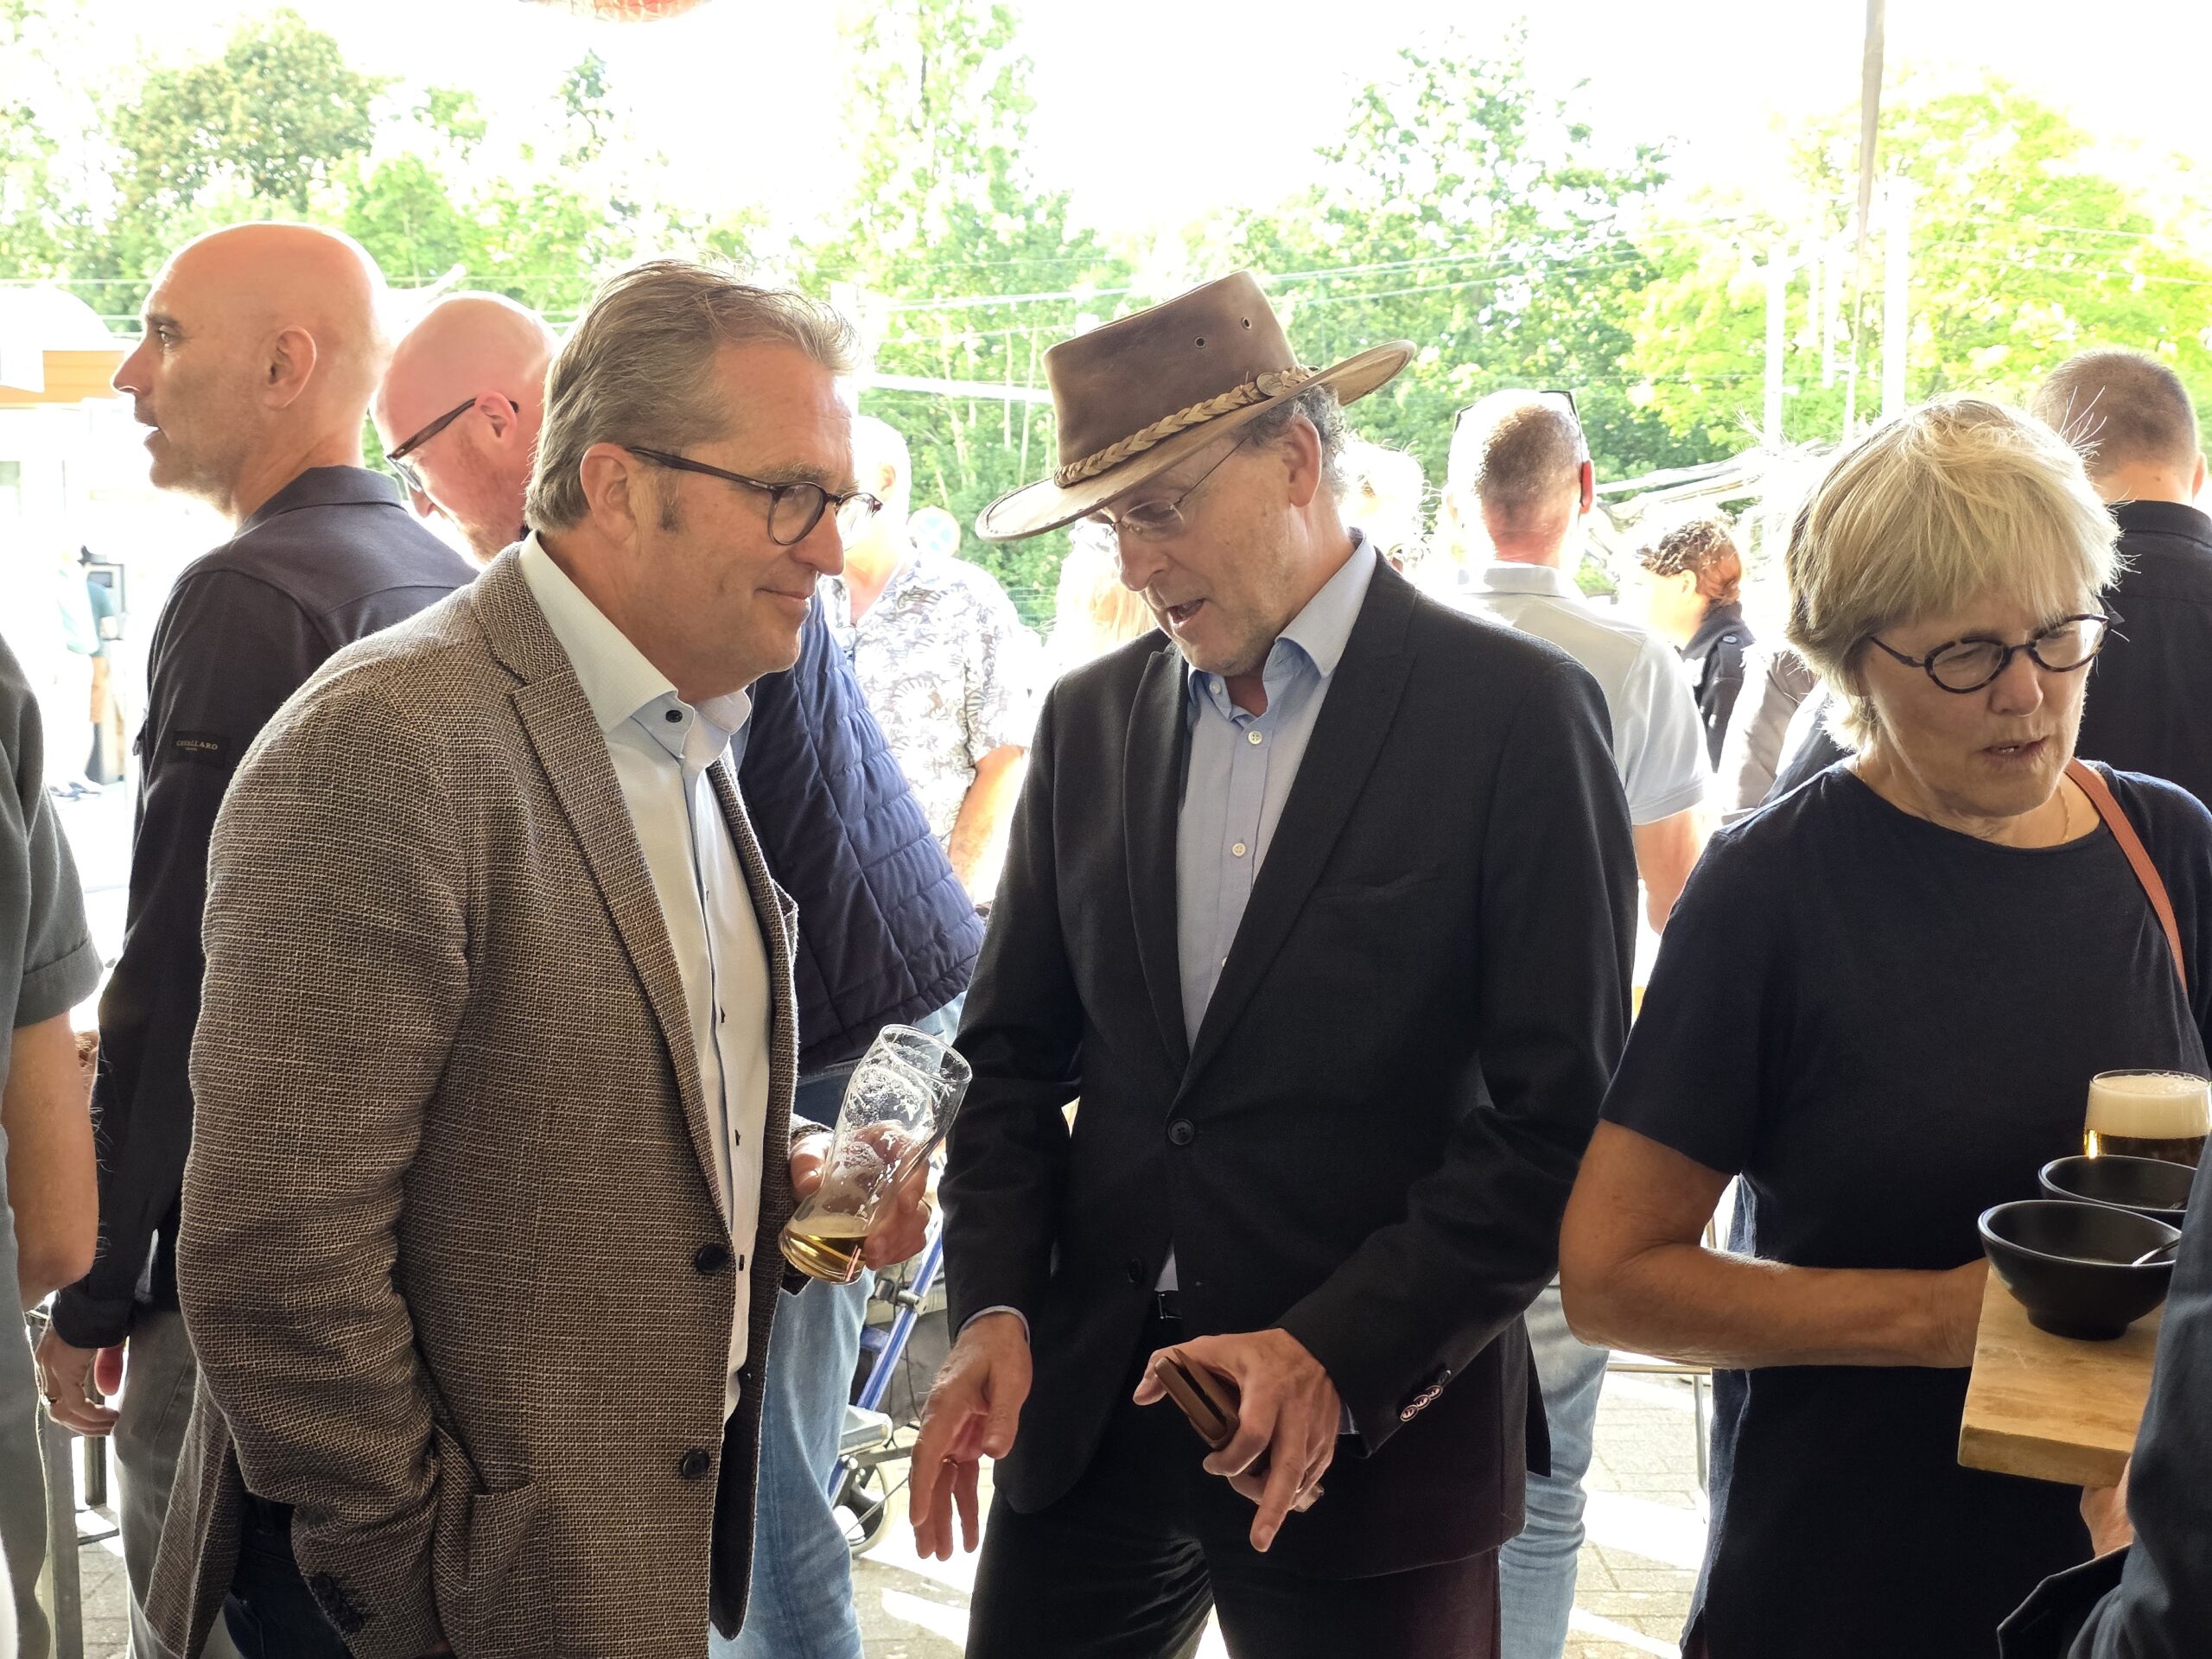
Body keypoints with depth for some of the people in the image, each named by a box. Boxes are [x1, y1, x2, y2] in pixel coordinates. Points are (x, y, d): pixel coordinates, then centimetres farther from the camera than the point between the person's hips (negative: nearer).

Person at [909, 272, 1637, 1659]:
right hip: (1087, 1399, 4)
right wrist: (995, 1308, -4)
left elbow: (1560, 1114, -11)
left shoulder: (1515, 711, -8)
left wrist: (1339, 1355, -17)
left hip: (1374, 1424, -4)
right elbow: (1019, 1051, 10)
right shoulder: (1090, 717, 7)